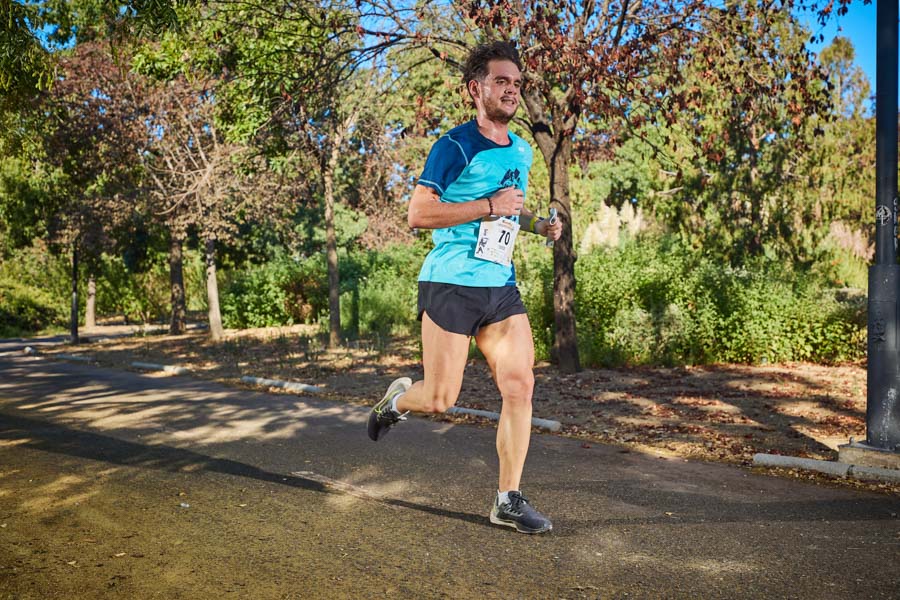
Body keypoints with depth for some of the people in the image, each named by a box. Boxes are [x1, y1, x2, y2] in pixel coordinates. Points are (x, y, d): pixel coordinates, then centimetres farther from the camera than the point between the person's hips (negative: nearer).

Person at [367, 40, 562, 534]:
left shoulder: (522, 151, 15)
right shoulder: (455, 147, -8)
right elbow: (418, 214, -16)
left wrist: (537, 224, 10)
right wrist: (489, 205, -20)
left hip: (502, 286, 6)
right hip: (451, 285, -6)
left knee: (520, 386, -3)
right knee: (440, 399, -2)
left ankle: (509, 500, 7)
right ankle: (397, 400, 34)